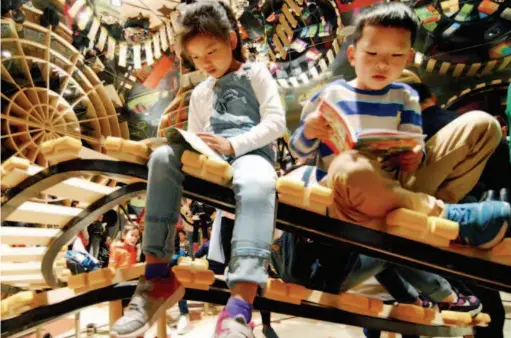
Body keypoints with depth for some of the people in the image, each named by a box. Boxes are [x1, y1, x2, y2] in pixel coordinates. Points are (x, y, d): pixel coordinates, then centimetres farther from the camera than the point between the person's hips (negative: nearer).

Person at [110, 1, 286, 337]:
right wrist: (186, 146, 1)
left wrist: (232, 144, -16)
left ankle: (240, 306, -53)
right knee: (163, 156, -28)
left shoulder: (256, 74, 14)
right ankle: (158, 273, -29)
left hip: (251, 151, -4)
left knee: (258, 184, -41)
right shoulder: (200, 93, 29)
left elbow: (277, 121, -1)